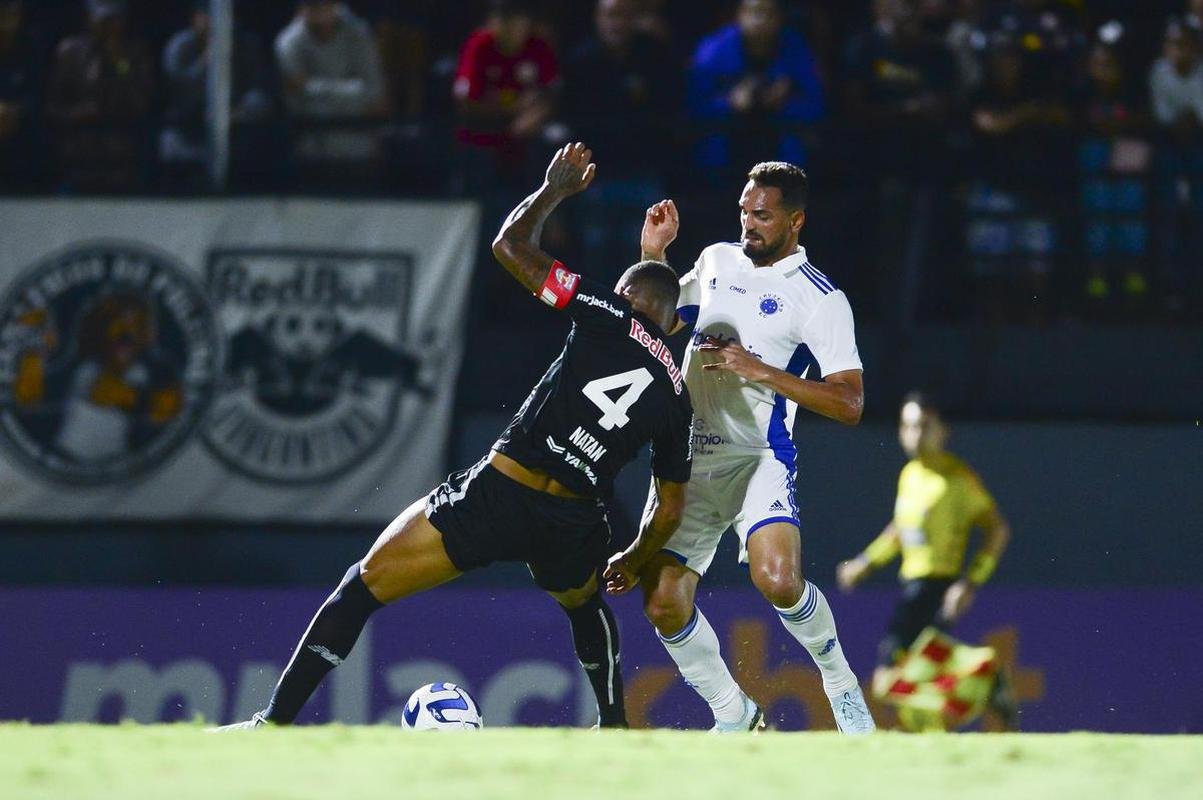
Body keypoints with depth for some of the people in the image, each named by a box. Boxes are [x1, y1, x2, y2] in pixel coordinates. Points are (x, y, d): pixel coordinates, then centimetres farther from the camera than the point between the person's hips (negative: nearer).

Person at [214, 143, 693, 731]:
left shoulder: (608, 317, 2)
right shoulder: (677, 397, 13)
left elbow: (510, 246, 4)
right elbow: (670, 509, 21)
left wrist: (555, 190, 21)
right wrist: (633, 562, 40)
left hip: (497, 491, -4)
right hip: (572, 526, 4)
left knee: (362, 587, 6)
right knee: (585, 605, 40)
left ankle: (274, 722, 1)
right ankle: (614, 727, 42)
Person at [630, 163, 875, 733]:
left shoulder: (821, 300, -8)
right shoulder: (716, 261, 10)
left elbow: (848, 404, -15)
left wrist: (761, 370, -23)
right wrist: (652, 254, 8)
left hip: (759, 458, -5)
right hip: (690, 458, 5)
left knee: (778, 580, -29)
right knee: (663, 606, -4)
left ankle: (839, 680, 0)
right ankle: (733, 716, 17)